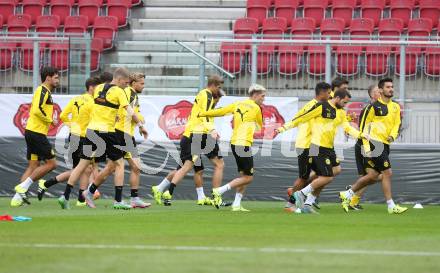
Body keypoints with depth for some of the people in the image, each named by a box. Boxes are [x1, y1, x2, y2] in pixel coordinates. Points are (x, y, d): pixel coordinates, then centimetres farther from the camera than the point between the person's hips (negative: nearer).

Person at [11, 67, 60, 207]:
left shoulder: (44, 91, 20)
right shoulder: (43, 90, -10)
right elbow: (38, 110, -23)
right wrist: (51, 120, -12)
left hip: (31, 132, 10)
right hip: (37, 132, -10)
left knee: (33, 166, 9)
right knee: (51, 163, -6)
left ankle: (18, 197, 2)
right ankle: (23, 186, -9)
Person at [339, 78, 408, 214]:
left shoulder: (395, 106, 12)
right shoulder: (374, 106, -8)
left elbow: (397, 124, 14)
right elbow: (364, 125, -5)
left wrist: (392, 136, -7)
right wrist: (366, 145, -12)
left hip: (385, 145, 8)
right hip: (375, 144, -8)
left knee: (372, 176, 10)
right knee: (387, 173, -10)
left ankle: (347, 194, 23)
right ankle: (391, 206, -6)